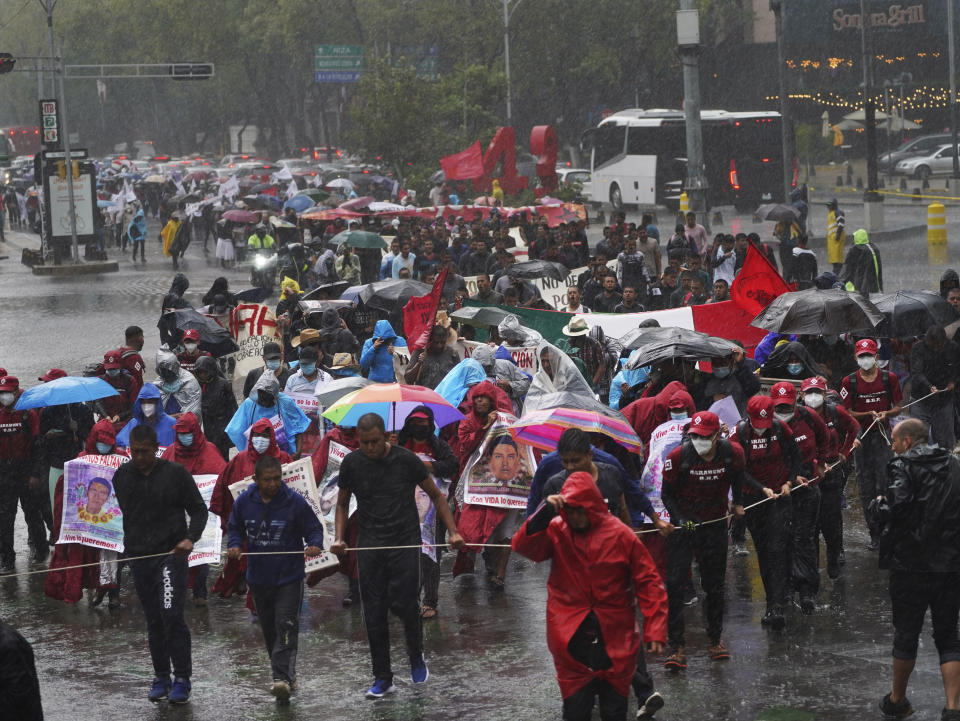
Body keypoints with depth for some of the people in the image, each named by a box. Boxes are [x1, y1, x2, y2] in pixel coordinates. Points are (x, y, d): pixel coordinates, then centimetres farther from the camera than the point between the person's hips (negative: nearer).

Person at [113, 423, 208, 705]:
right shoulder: (122, 476, 7)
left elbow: (199, 509, 3)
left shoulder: (176, 473, -3)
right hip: (139, 556, 4)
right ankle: (161, 677, 17)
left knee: (172, 614, -15)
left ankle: (182, 679, -7)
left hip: (171, 553, -4)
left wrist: (190, 538, -13)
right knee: (153, 620, 8)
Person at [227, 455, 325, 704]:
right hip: (259, 578, 4)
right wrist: (234, 545, -5)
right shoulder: (244, 501, 0)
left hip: (289, 578, -4)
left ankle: (282, 678, -21)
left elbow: (314, 529, 0)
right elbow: (235, 528, 14)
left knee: (286, 627, -14)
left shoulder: (294, 501, -9)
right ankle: (286, 675, 26)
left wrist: (315, 545, -20)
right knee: (269, 629, 12)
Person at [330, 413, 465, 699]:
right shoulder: (351, 463, 1)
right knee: (374, 612, 0)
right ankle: (382, 678, 10)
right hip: (370, 545, 2)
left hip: (405, 543, -2)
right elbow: (342, 503, 16)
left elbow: (436, 496, 5)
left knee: (403, 603, -12)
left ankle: (417, 657, 16)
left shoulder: (406, 460, -5)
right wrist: (339, 538, 1)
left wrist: (452, 532, -4)